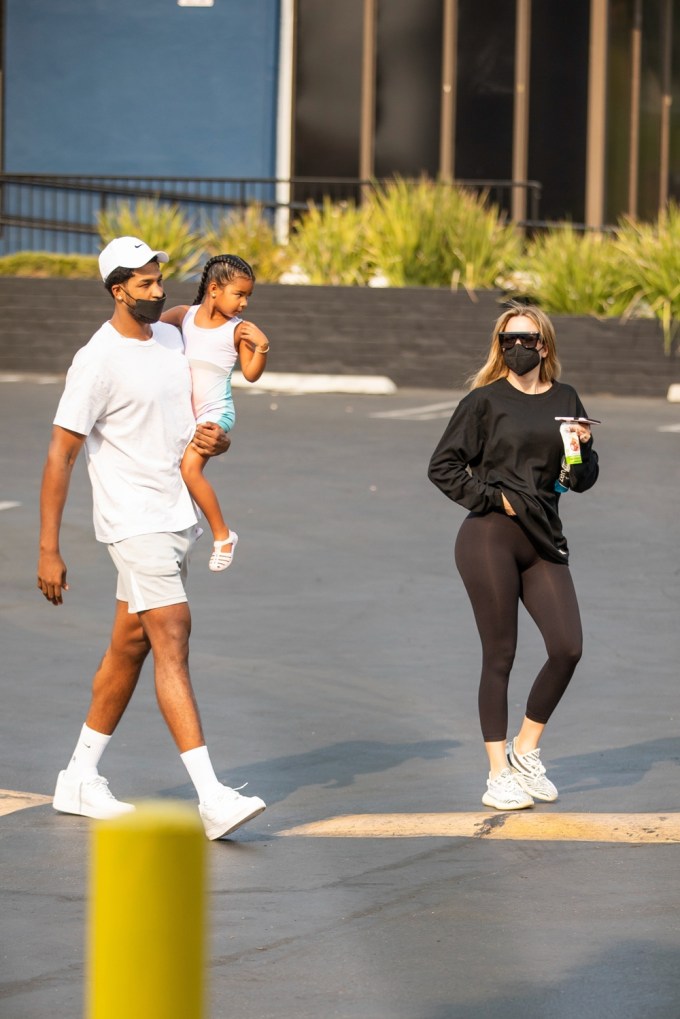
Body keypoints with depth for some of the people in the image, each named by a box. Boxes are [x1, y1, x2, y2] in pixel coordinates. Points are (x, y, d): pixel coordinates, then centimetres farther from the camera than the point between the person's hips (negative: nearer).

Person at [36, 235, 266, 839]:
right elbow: (61, 455, -14)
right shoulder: (98, 361, -15)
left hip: (176, 514, 8)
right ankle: (212, 799, -23)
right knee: (172, 639, -16)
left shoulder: (170, 339, 10)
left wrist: (214, 438, -2)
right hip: (135, 522, -8)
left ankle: (80, 779, 25)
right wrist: (49, 551, -17)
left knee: (130, 646, 13)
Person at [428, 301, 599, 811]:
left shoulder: (565, 400, 12)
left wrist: (584, 448, -6)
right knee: (500, 655, -2)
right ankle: (499, 774, 6)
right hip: (490, 539, -4)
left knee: (568, 648, -5)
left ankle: (526, 749, 15)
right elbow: (443, 466, -1)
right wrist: (492, 498, -9)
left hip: (544, 540, 4)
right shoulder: (485, 401, 0)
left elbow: (583, 481, 14)